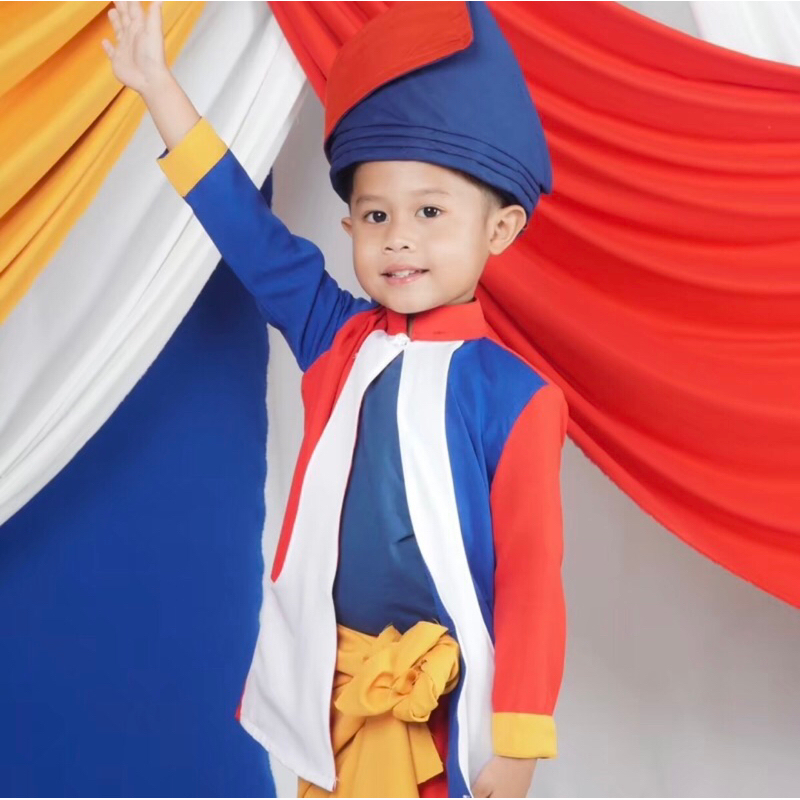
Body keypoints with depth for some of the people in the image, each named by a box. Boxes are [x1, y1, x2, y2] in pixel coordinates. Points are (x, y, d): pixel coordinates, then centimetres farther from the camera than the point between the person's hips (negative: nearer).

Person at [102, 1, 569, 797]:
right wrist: (156, 83, 2)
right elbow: (248, 233, 1)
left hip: (440, 709, -4)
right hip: (324, 688, 5)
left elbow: (531, 576, -13)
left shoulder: (513, 397, -15)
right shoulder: (336, 342, -1)